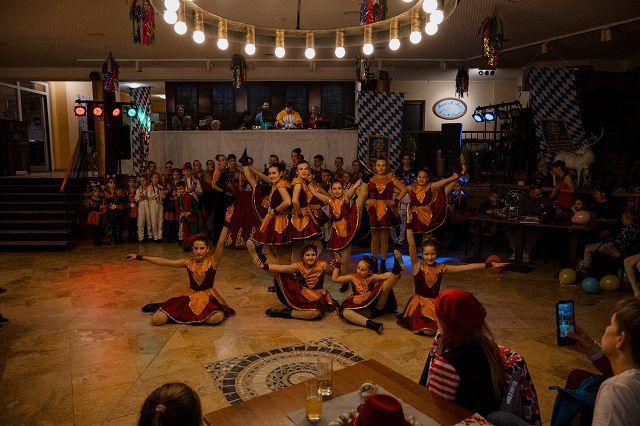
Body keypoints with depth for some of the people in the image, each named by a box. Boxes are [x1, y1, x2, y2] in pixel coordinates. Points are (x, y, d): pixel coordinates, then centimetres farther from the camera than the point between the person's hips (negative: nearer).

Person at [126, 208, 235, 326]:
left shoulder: (212, 262, -12)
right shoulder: (188, 263, -2)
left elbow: (220, 243, -27)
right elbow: (163, 262, 2)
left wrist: (226, 222, -39)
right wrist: (139, 257, 2)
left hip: (208, 298, -1)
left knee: (218, 317, -36)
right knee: (156, 319, -15)